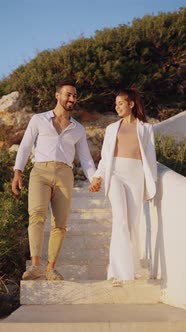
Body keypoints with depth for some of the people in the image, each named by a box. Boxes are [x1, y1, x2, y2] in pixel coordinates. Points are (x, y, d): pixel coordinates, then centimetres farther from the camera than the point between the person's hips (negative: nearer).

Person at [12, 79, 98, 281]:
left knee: (60, 224, -2)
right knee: (37, 215, -24)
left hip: (64, 175, 3)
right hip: (40, 173, -2)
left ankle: (51, 268, 10)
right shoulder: (38, 120, 14)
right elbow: (25, 147, 8)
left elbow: (85, 159, 15)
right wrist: (17, 173, -6)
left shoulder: (78, 130, 20)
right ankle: (35, 265, -30)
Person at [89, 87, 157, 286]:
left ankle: (132, 267, 16)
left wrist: (151, 184, 4)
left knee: (133, 223, -2)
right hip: (116, 175, 0)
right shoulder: (112, 128, 20)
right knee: (120, 221, -15)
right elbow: (105, 156, 16)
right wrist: (98, 177, 2)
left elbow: (150, 157, 10)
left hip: (136, 176, 0)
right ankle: (119, 272, -20)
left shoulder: (145, 128, 15)